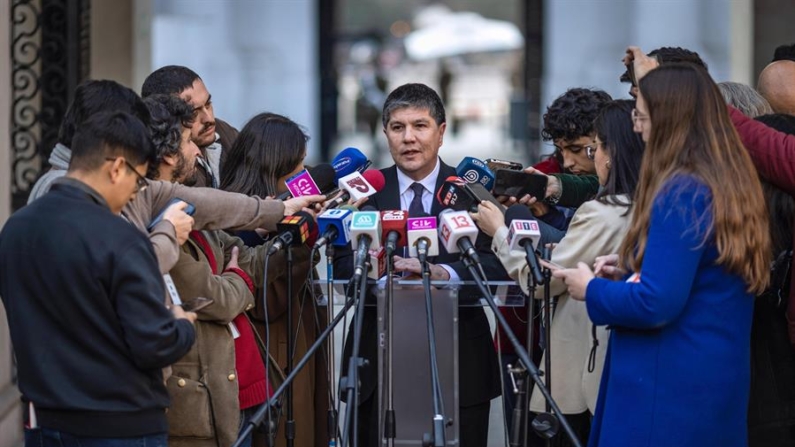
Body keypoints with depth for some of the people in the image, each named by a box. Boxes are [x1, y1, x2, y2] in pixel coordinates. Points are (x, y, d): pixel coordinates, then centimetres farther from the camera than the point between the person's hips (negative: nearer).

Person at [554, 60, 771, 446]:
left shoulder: (681, 195, -18)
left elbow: (656, 304, -22)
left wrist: (592, 290, -6)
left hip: (670, 393, -9)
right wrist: (632, 266, 14)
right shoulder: (734, 187, 9)